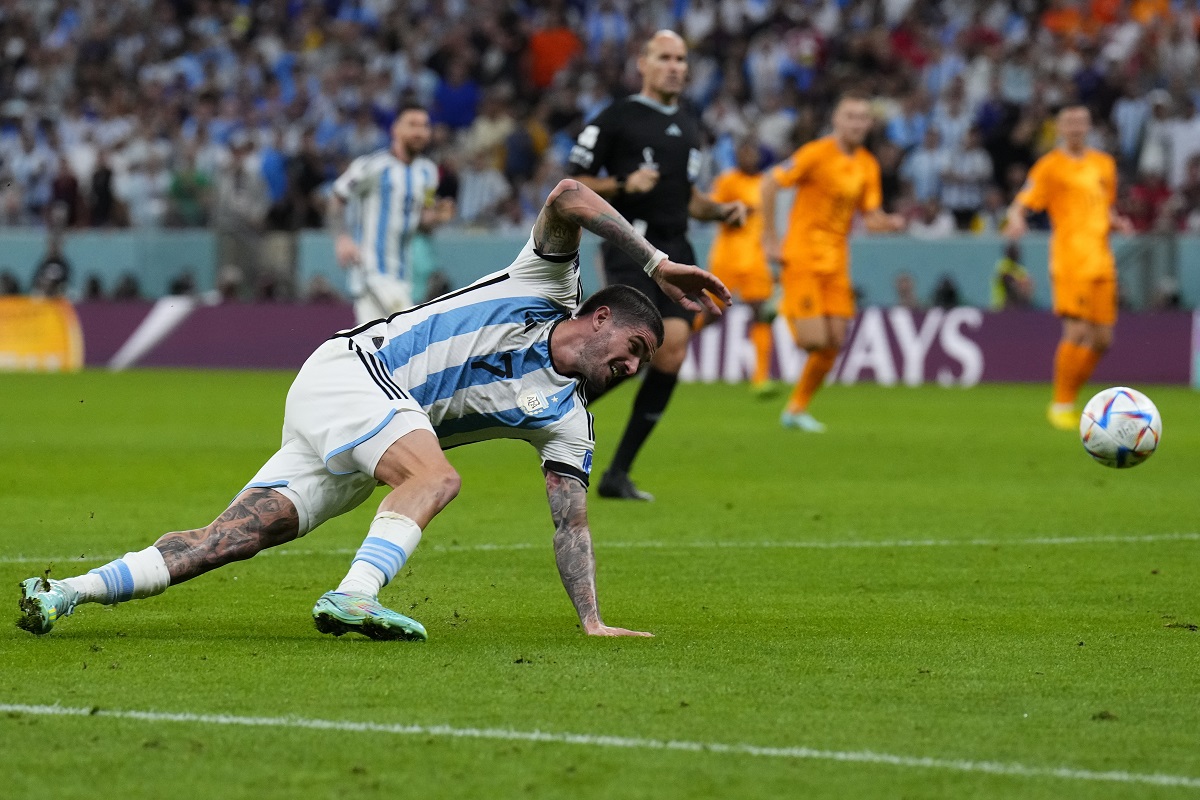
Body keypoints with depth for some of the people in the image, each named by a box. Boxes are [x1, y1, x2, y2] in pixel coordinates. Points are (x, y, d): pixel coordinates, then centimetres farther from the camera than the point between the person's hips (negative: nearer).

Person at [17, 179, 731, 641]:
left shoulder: (566, 420, 12)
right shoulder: (547, 283, 0)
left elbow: (572, 524, 10)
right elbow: (568, 197, -14)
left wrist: (592, 620, -1)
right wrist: (656, 262, -15)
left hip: (354, 468, 6)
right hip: (346, 368, -6)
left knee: (237, 535, -8)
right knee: (436, 476, -31)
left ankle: (64, 593, -11)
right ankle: (354, 597, -46)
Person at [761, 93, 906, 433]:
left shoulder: (868, 166, 8)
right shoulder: (817, 153, -10)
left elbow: (871, 217, 10)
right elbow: (770, 183, -10)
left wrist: (890, 222, -14)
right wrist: (770, 239, -11)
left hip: (836, 261, 6)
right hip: (803, 255, -6)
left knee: (833, 343, 1)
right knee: (815, 339, -18)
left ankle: (797, 408, 15)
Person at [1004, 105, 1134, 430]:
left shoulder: (1104, 164, 17)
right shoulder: (1050, 166, 0)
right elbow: (1019, 206, -4)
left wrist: (1116, 222, 7)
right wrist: (1016, 221, -26)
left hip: (1101, 261, 6)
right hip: (1070, 261, -6)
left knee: (1103, 339, 4)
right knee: (1077, 331, -16)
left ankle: (1069, 397, 19)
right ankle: (1061, 405, -5)